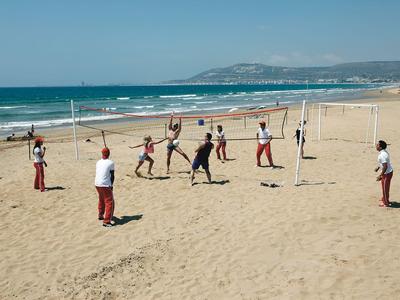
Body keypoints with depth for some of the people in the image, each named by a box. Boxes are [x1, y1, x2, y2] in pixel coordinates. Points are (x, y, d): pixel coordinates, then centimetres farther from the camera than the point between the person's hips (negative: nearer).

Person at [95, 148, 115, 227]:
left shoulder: (98, 162, 10)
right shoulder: (110, 163, -6)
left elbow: (98, 173, 16)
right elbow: (112, 176, -5)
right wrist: (111, 185, 8)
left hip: (97, 184, 7)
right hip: (105, 185, -7)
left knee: (101, 200, 27)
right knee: (109, 202, 1)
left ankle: (101, 215, 44)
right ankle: (106, 221, -4)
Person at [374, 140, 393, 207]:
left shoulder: (382, 155, -29)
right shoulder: (384, 152, 1)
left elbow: (385, 167, -30)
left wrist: (380, 176, -25)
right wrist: (378, 167, 19)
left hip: (387, 173, -10)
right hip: (387, 172, 10)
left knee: (385, 188, 6)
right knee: (383, 185, 26)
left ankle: (386, 203, 22)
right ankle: (384, 199, 45)